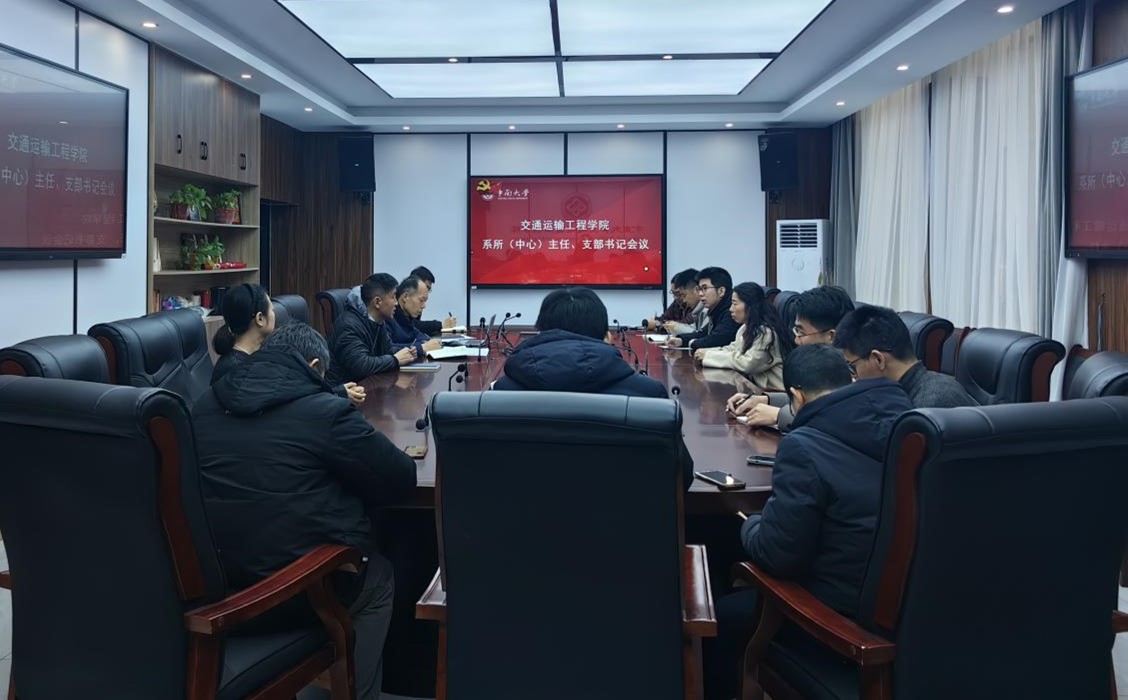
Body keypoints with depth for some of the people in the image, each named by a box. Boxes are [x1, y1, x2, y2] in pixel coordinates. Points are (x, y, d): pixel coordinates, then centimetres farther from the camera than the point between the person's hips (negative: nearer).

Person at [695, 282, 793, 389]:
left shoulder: (766, 332, -19)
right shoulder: (746, 328, 9)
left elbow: (747, 364, -23)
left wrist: (709, 356, -18)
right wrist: (706, 352, -6)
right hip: (756, 383, 8)